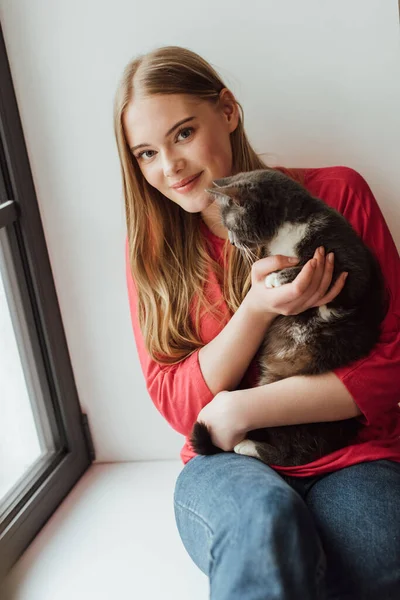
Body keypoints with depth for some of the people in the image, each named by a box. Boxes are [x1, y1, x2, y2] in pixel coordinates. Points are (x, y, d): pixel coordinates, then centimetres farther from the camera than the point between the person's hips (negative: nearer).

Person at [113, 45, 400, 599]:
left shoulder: (337, 194, -2)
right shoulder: (151, 245, 4)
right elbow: (177, 406, -1)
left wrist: (239, 410, -13)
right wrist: (257, 309, -18)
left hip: (351, 459, 0)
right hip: (229, 469, 1)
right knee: (266, 514, -35)